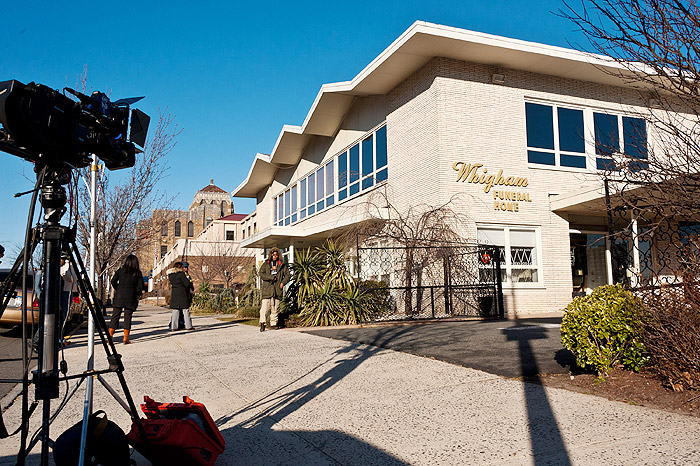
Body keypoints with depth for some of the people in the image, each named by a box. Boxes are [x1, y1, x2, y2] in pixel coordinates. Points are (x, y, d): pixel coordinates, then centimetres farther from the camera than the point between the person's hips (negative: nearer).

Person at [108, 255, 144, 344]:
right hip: (130, 298, -1)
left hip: (119, 296, 1)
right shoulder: (138, 273, 0)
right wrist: (136, 294, 13)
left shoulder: (121, 270, 3)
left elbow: (113, 282, 2)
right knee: (127, 317, 3)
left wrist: (117, 290, 16)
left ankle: (110, 336, 2)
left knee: (115, 316, 6)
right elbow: (140, 286, -3)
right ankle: (125, 338, 3)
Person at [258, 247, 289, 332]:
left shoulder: (282, 265, 14)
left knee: (275, 308, 3)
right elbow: (261, 274, -1)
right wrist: (272, 277, -10)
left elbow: (287, 275, 15)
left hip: (277, 289, 2)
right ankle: (262, 323, -8)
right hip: (267, 289, -2)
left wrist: (283, 282, -3)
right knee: (265, 307, -11)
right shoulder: (265, 264, 10)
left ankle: (273, 324, 10)